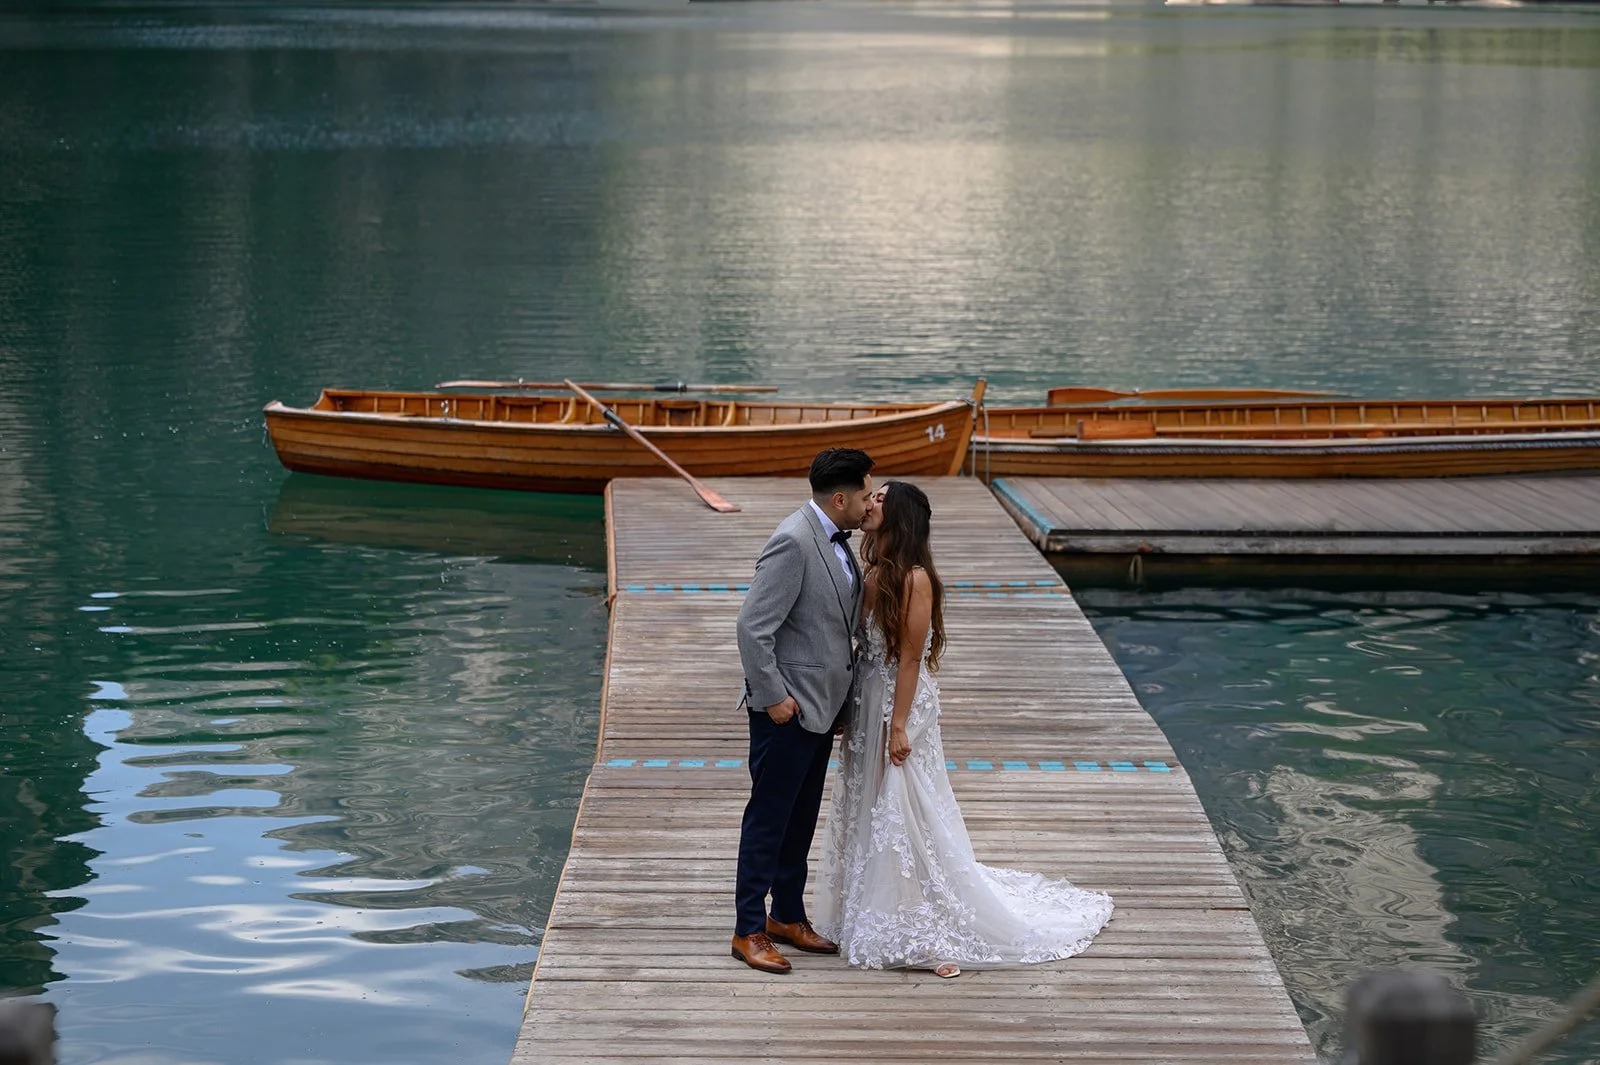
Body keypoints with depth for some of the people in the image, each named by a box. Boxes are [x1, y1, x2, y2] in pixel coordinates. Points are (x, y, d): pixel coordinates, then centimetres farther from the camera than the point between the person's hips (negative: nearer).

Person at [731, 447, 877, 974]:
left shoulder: (833, 540, 9)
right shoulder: (793, 542, -21)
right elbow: (753, 626, -23)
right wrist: (773, 696, -20)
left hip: (820, 704, 9)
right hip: (787, 709, -9)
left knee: (801, 817, 17)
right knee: (768, 818, 0)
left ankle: (788, 916, 29)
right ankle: (749, 931, 8)